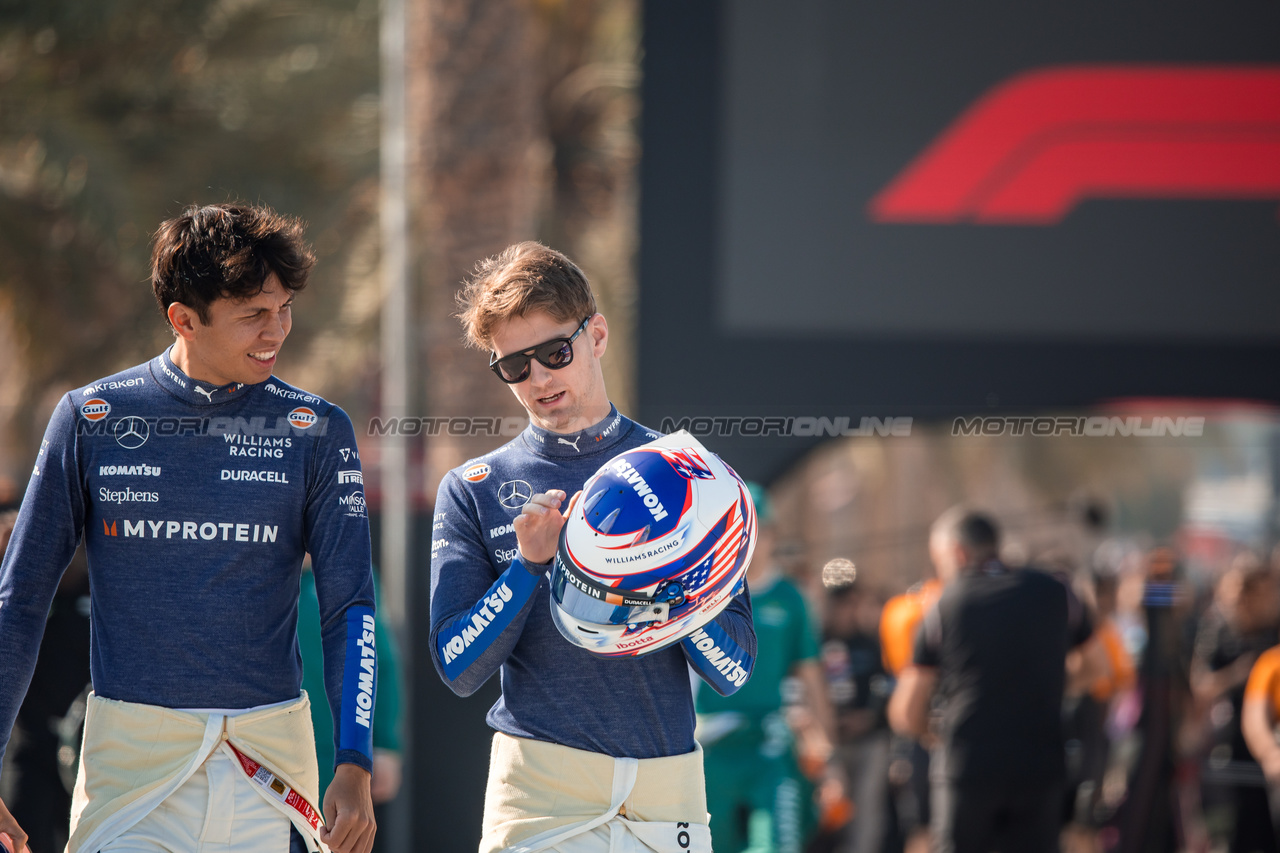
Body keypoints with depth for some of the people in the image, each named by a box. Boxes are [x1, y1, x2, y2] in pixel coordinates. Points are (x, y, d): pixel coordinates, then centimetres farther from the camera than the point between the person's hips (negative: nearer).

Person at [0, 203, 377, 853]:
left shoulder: (316, 432, 4)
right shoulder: (90, 419, 2)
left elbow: (349, 608, 2)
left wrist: (354, 765, -10)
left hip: (270, 748, 1)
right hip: (130, 745, -1)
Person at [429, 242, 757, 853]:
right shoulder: (474, 492, 7)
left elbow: (733, 672, 3)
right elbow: (458, 669, -1)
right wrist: (529, 565, -13)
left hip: (669, 787, 1)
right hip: (539, 794, -1)